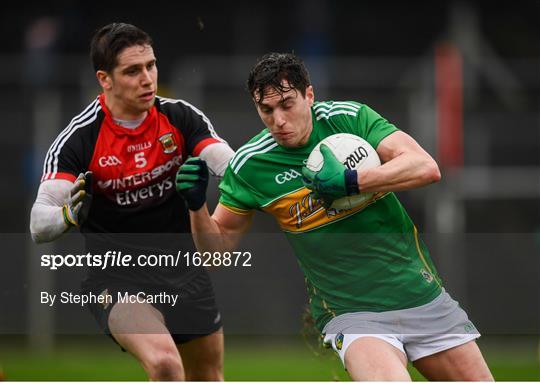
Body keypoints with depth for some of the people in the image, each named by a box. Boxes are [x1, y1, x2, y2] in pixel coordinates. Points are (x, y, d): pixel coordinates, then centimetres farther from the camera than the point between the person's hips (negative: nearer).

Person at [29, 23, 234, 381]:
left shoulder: (180, 116, -6)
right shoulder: (78, 139, -17)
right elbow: (39, 224, -24)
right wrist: (70, 214, -47)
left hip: (184, 267, 5)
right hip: (117, 275, -5)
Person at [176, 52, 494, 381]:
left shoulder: (349, 117, -5)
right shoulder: (248, 165, -5)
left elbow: (426, 167, -16)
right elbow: (218, 247, 3)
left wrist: (348, 181, -25)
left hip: (420, 292, 2)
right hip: (351, 313, -2)